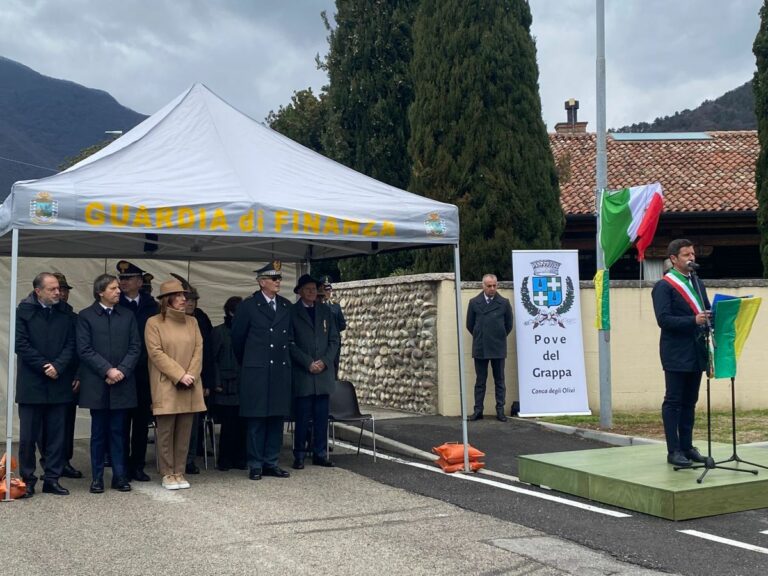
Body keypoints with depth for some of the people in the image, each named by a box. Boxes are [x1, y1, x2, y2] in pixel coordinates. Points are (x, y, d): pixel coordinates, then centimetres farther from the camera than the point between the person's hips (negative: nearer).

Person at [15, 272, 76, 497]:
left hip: (58, 384, 3)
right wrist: (44, 367, -12)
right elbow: (21, 344, -7)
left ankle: (52, 479, 13)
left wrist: (57, 366, -13)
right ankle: (27, 481, 12)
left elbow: (71, 344, 3)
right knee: (28, 436, 2)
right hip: (31, 384, -3)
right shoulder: (24, 312, -1)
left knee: (57, 435, 6)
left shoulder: (64, 315, 8)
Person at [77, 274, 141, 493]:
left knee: (118, 432, 6)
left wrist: (122, 370, -9)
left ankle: (120, 476, 11)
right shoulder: (85, 316, 0)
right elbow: (85, 349, -7)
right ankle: (97, 477, 12)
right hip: (97, 384, -2)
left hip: (122, 383, 2)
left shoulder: (128, 315, 9)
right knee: (98, 433, 4)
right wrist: (107, 370, -14)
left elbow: (135, 347, 5)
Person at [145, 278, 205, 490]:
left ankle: (179, 472, 13)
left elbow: (198, 350, 6)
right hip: (166, 386, -4)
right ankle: (167, 474, 8)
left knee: (184, 431, 5)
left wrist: (191, 375, -8)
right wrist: (179, 375, -14)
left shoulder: (192, 322, 12)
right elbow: (156, 353, -9)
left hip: (189, 387, 4)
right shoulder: (154, 323, -1)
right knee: (166, 431, -1)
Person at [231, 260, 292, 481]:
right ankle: (255, 465, 7)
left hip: (281, 370, 5)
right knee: (256, 419, 0)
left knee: (277, 418, 7)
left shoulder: (286, 306, 10)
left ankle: (271, 463, 15)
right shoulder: (249, 305, -3)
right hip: (256, 371, -4)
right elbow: (237, 337, 5)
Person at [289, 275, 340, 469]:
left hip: (324, 373, 4)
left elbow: (334, 340, 12)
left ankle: (320, 454, 11)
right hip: (302, 374, -4)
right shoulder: (292, 313, 1)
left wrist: (324, 361, -3)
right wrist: (308, 363, -11)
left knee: (322, 417, 5)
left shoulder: (326, 312, 15)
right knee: (302, 417, -3)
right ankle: (299, 456, 4)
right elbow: (290, 343, -4)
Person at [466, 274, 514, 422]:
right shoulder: (474, 302, 2)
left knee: (499, 381, 4)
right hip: (480, 348, 0)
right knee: (480, 381, 4)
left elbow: (509, 325, 9)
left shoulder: (504, 303, 1)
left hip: (498, 348, 0)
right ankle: (478, 411, 7)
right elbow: (470, 325, 9)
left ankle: (500, 411, 8)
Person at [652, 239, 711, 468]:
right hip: (676, 354, -7)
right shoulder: (663, 286, -8)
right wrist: (693, 321, -26)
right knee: (673, 402, -2)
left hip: (696, 353, 7)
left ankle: (687, 447, 19)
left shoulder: (698, 283, 17)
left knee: (690, 402, 12)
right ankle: (674, 451, 2)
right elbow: (663, 319, -17)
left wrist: (709, 318, -3)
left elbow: (706, 311, 20)